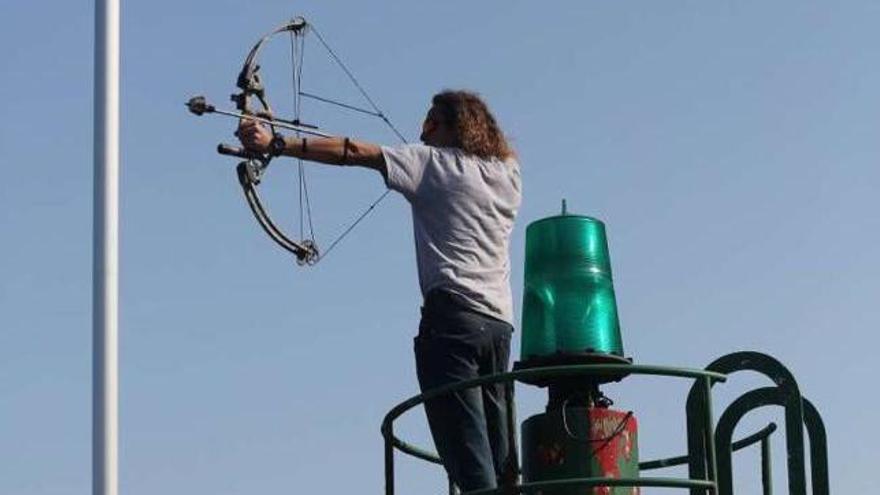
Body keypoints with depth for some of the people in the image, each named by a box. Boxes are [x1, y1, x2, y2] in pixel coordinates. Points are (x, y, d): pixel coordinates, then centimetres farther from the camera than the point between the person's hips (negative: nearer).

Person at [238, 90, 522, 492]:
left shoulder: (433, 162, 5)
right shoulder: (507, 173, 19)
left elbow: (354, 152, -1)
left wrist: (276, 143, -3)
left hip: (453, 312, -6)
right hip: (500, 321, 6)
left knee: (468, 459, -14)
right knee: (500, 456, 6)